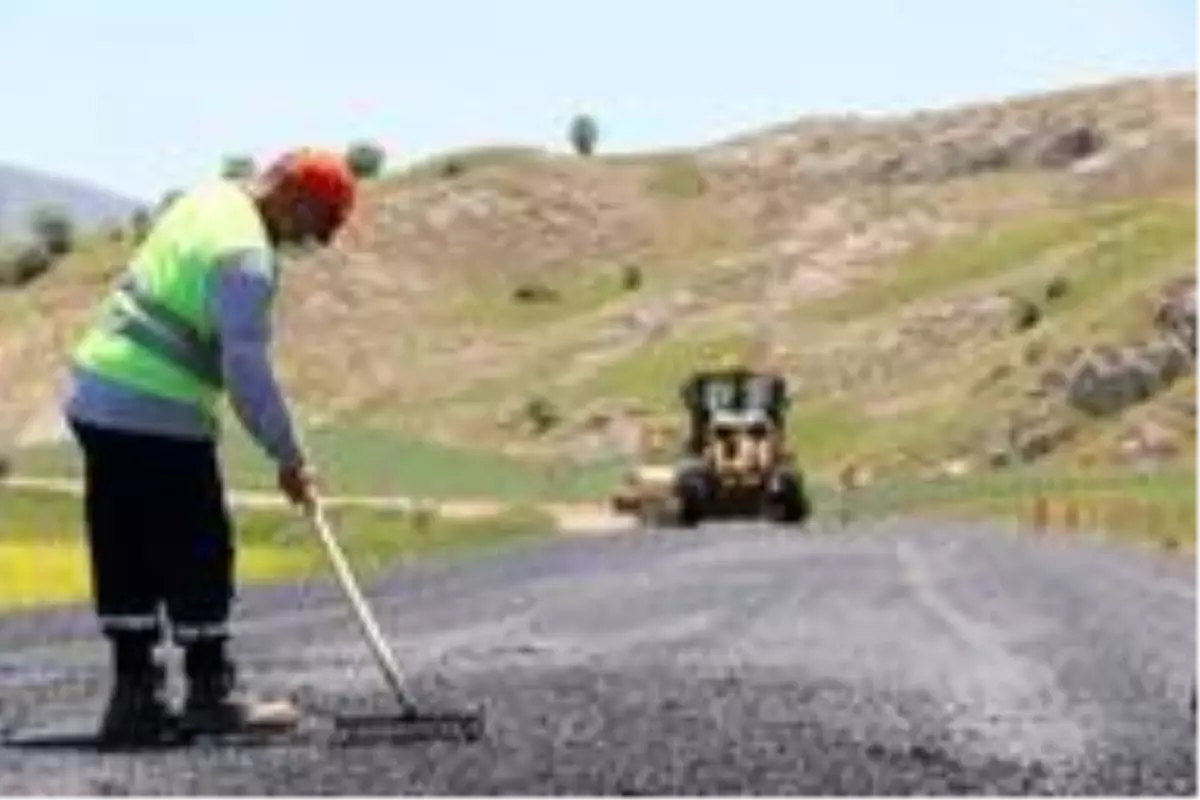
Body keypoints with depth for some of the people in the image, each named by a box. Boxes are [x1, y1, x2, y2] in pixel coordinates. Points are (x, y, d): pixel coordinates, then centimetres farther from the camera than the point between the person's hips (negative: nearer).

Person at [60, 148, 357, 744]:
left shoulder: (208, 199, 11)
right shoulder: (247, 255, -18)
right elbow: (246, 368, -20)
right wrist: (288, 456, -11)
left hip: (97, 395, 10)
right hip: (158, 415, -10)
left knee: (126, 555, 11)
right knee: (199, 555, 1)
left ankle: (135, 694, 16)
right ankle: (211, 692, 8)